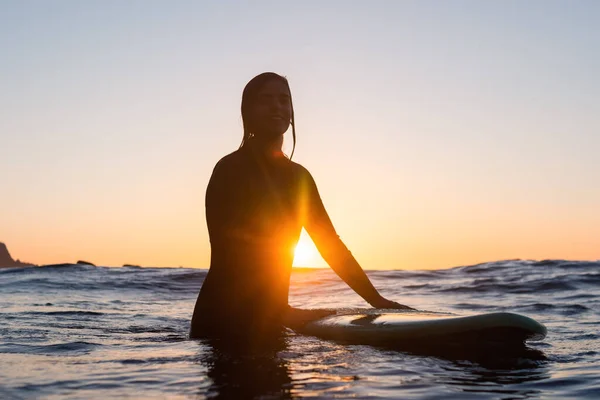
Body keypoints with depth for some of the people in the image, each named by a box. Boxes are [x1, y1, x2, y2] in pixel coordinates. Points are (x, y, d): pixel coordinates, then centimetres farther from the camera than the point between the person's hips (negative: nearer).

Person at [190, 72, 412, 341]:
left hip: (269, 319, 7)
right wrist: (282, 311, -27)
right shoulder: (230, 170, -11)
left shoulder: (299, 178, 10)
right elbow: (227, 251, -20)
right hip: (224, 322, -6)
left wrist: (376, 300, 6)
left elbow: (331, 244, 12)